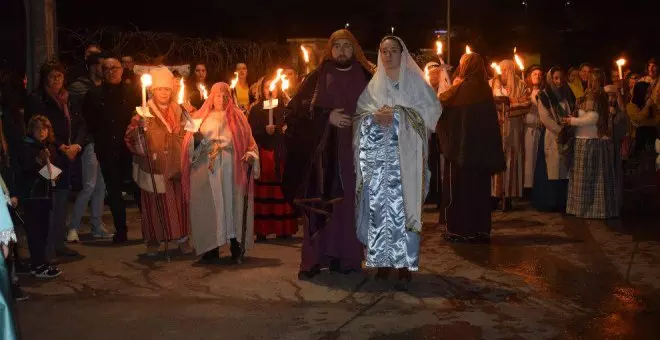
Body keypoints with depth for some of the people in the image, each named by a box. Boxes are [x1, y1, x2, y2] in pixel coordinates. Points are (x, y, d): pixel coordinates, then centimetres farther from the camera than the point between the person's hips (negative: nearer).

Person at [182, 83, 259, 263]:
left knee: (232, 204, -5)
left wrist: (251, 155, -11)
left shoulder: (237, 117, 13)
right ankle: (212, 249, -1)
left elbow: (249, 142, 8)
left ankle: (235, 245, 2)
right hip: (207, 170, 0)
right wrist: (196, 139, -15)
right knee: (210, 206, -4)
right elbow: (191, 147, 7)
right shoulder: (201, 117, 14)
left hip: (231, 170, 0)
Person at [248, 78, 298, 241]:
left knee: (282, 190, -4)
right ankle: (262, 230, -3)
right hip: (263, 154, 0)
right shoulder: (256, 109, 11)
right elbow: (251, 133, 2)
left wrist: (286, 129, -12)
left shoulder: (285, 107, 13)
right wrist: (265, 130, -13)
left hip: (281, 153, 1)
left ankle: (283, 229, 2)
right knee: (263, 192, -5)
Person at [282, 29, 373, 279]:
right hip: (325, 151, -1)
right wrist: (327, 116, -11)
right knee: (321, 204, -5)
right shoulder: (319, 77, 7)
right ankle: (314, 259, 1)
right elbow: (298, 106, 1)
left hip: (355, 152, 1)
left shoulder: (366, 78, 10)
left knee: (350, 204, 1)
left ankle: (346, 258, 9)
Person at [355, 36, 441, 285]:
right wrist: (375, 116, -12)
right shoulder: (373, 84, 16)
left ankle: (405, 263, -2)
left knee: (404, 204, -7)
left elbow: (429, 109, -1)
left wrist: (397, 115, -10)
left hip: (405, 154, -2)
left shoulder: (414, 81, 9)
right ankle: (382, 260, 3)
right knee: (378, 204, -4)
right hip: (377, 154, 2)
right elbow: (360, 113, 9)